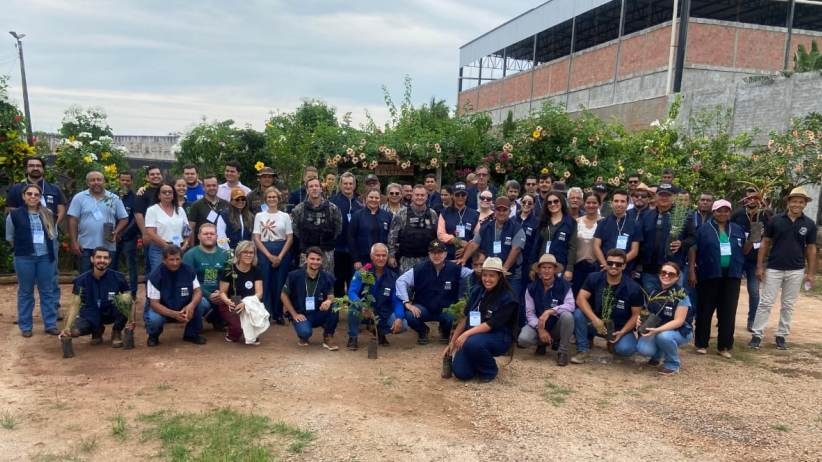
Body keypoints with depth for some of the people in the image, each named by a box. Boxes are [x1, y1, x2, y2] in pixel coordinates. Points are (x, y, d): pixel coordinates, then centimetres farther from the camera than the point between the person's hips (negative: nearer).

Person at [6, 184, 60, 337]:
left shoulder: (47, 214, 6)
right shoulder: (14, 214, -3)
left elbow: (54, 234, 16)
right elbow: (10, 237, 6)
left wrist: (47, 247, 9)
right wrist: (22, 246, 11)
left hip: (46, 257, 3)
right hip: (24, 258, -3)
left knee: (48, 291, 7)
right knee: (25, 292, 6)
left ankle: (51, 324, 15)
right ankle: (25, 326, 15)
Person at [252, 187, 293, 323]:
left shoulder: (285, 216, 6)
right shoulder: (259, 216, 5)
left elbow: (290, 238, 3)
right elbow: (256, 239, 0)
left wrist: (280, 256, -8)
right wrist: (269, 256, -9)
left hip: (282, 252, 1)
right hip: (264, 252, -1)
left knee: (280, 284, 2)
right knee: (265, 283, -2)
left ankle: (278, 314, 12)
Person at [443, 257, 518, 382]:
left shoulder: (508, 297, -13)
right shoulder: (477, 291, 5)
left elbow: (492, 324, -20)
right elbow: (465, 318, 8)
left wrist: (467, 333, -29)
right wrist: (452, 342, 7)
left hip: (499, 338, -5)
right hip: (473, 335, 5)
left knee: (473, 343, -36)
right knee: (461, 373, -13)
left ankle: (490, 370, -6)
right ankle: (479, 359, 20)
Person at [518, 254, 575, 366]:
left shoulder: (564, 285, -12)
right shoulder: (532, 288, -6)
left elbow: (570, 305, -26)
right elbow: (529, 313, -10)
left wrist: (549, 312, -37)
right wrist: (540, 329, -25)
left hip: (557, 325, -1)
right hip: (538, 325, 2)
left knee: (567, 315, -35)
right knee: (523, 340, -28)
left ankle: (562, 351, -14)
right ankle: (543, 342, 9)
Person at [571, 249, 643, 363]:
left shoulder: (633, 288, -13)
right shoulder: (594, 278, -9)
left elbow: (636, 314, -7)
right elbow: (581, 299, -18)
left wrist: (622, 332, -20)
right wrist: (595, 320, -31)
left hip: (620, 328, -1)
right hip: (596, 323, 1)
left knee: (626, 348, -31)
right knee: (578, 314, -28)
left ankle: (613, 343, 9)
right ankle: (582, 351, -10)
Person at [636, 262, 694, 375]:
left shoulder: (681, 295, -15)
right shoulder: (654, 291, 0)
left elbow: (678, 321, -20)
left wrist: (657, 330, -33)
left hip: (680, 331, -3)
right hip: (656, 330, 4)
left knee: (663, 336, -38)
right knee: (643, 349, -25)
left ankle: (672, 364, -7)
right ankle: (657, 354, 13)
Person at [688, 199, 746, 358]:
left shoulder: (737, 230, 11)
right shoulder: (704, 229, -1)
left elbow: (743, 251, 17)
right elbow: (693, 249, -2)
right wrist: (691, 271, -9)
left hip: (731, 276, 3)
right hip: (709, 275, -3)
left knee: (728, 312, 5)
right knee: (705, 310, 4)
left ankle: (724, 346, 14)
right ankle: (701, 343, 15)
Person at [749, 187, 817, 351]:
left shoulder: (809, 224, 1)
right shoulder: (776, 220, -3)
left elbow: (811, 249, 6)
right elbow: (765, 243, 2)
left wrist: (810, 272, 3)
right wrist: (760, 266, -3)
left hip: (796, 271, 1)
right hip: (773, 269, -1)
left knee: (788, 305, 9)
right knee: (765, 303, -1)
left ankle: (781, 336, 19)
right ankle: (757, 335, 4)